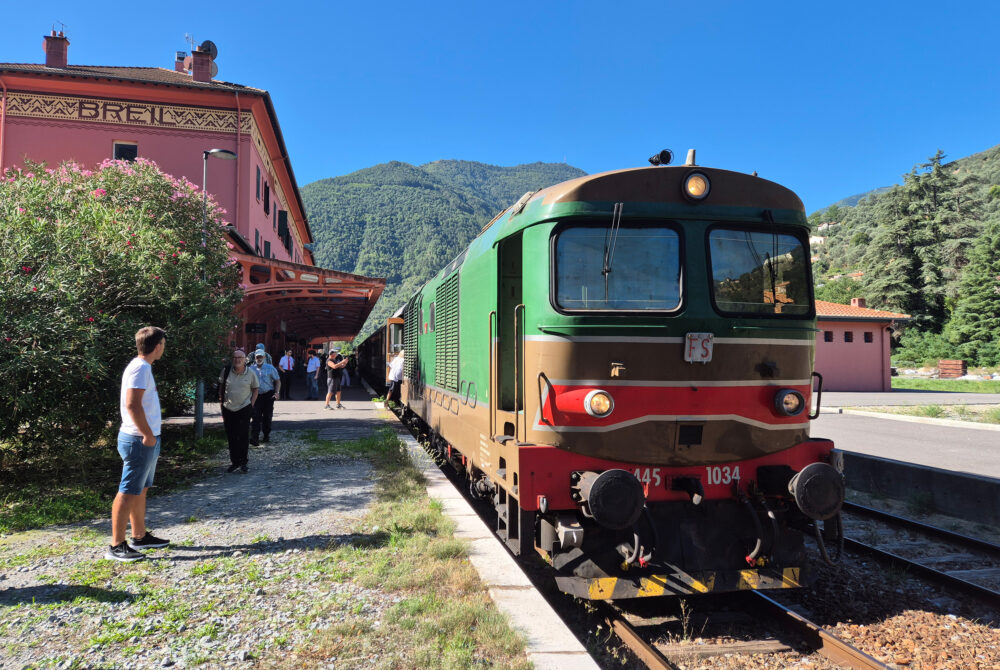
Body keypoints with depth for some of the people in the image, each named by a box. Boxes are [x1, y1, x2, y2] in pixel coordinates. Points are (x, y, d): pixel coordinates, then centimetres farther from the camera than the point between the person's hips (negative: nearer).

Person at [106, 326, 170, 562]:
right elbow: (132, 404, -26)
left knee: (141, 489, 17)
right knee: (128, 492, -5)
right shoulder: (140, 368, -16)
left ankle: (140, 536, 27)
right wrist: (148, 435, -21)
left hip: (146, 440, 10)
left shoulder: (142, 367, 15)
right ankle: (117, 546, 0)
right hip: (140, 441, -10)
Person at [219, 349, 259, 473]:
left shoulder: (250, 373, -5)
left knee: (244, 437, 2)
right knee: (231, 437, 7)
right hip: (228, 409, 2)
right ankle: (235, 462, 18)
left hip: (244, 408, -2)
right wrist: (221, 400, 5)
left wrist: (251, 404, -3)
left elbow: (255, 389, 6)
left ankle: (243, 463, 14)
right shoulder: (226, 371, -3)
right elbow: (221, 386, 11)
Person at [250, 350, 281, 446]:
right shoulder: (252, 369, 7)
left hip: (268, 395, 0)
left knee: (267, 417, 7)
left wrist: (277, 392, -8)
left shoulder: (270, 368, 3)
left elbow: (277, 381, 6)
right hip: (256, 396, 0)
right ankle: (254, 438, -14)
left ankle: (267, 436, 23)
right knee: (255, 417, -10)